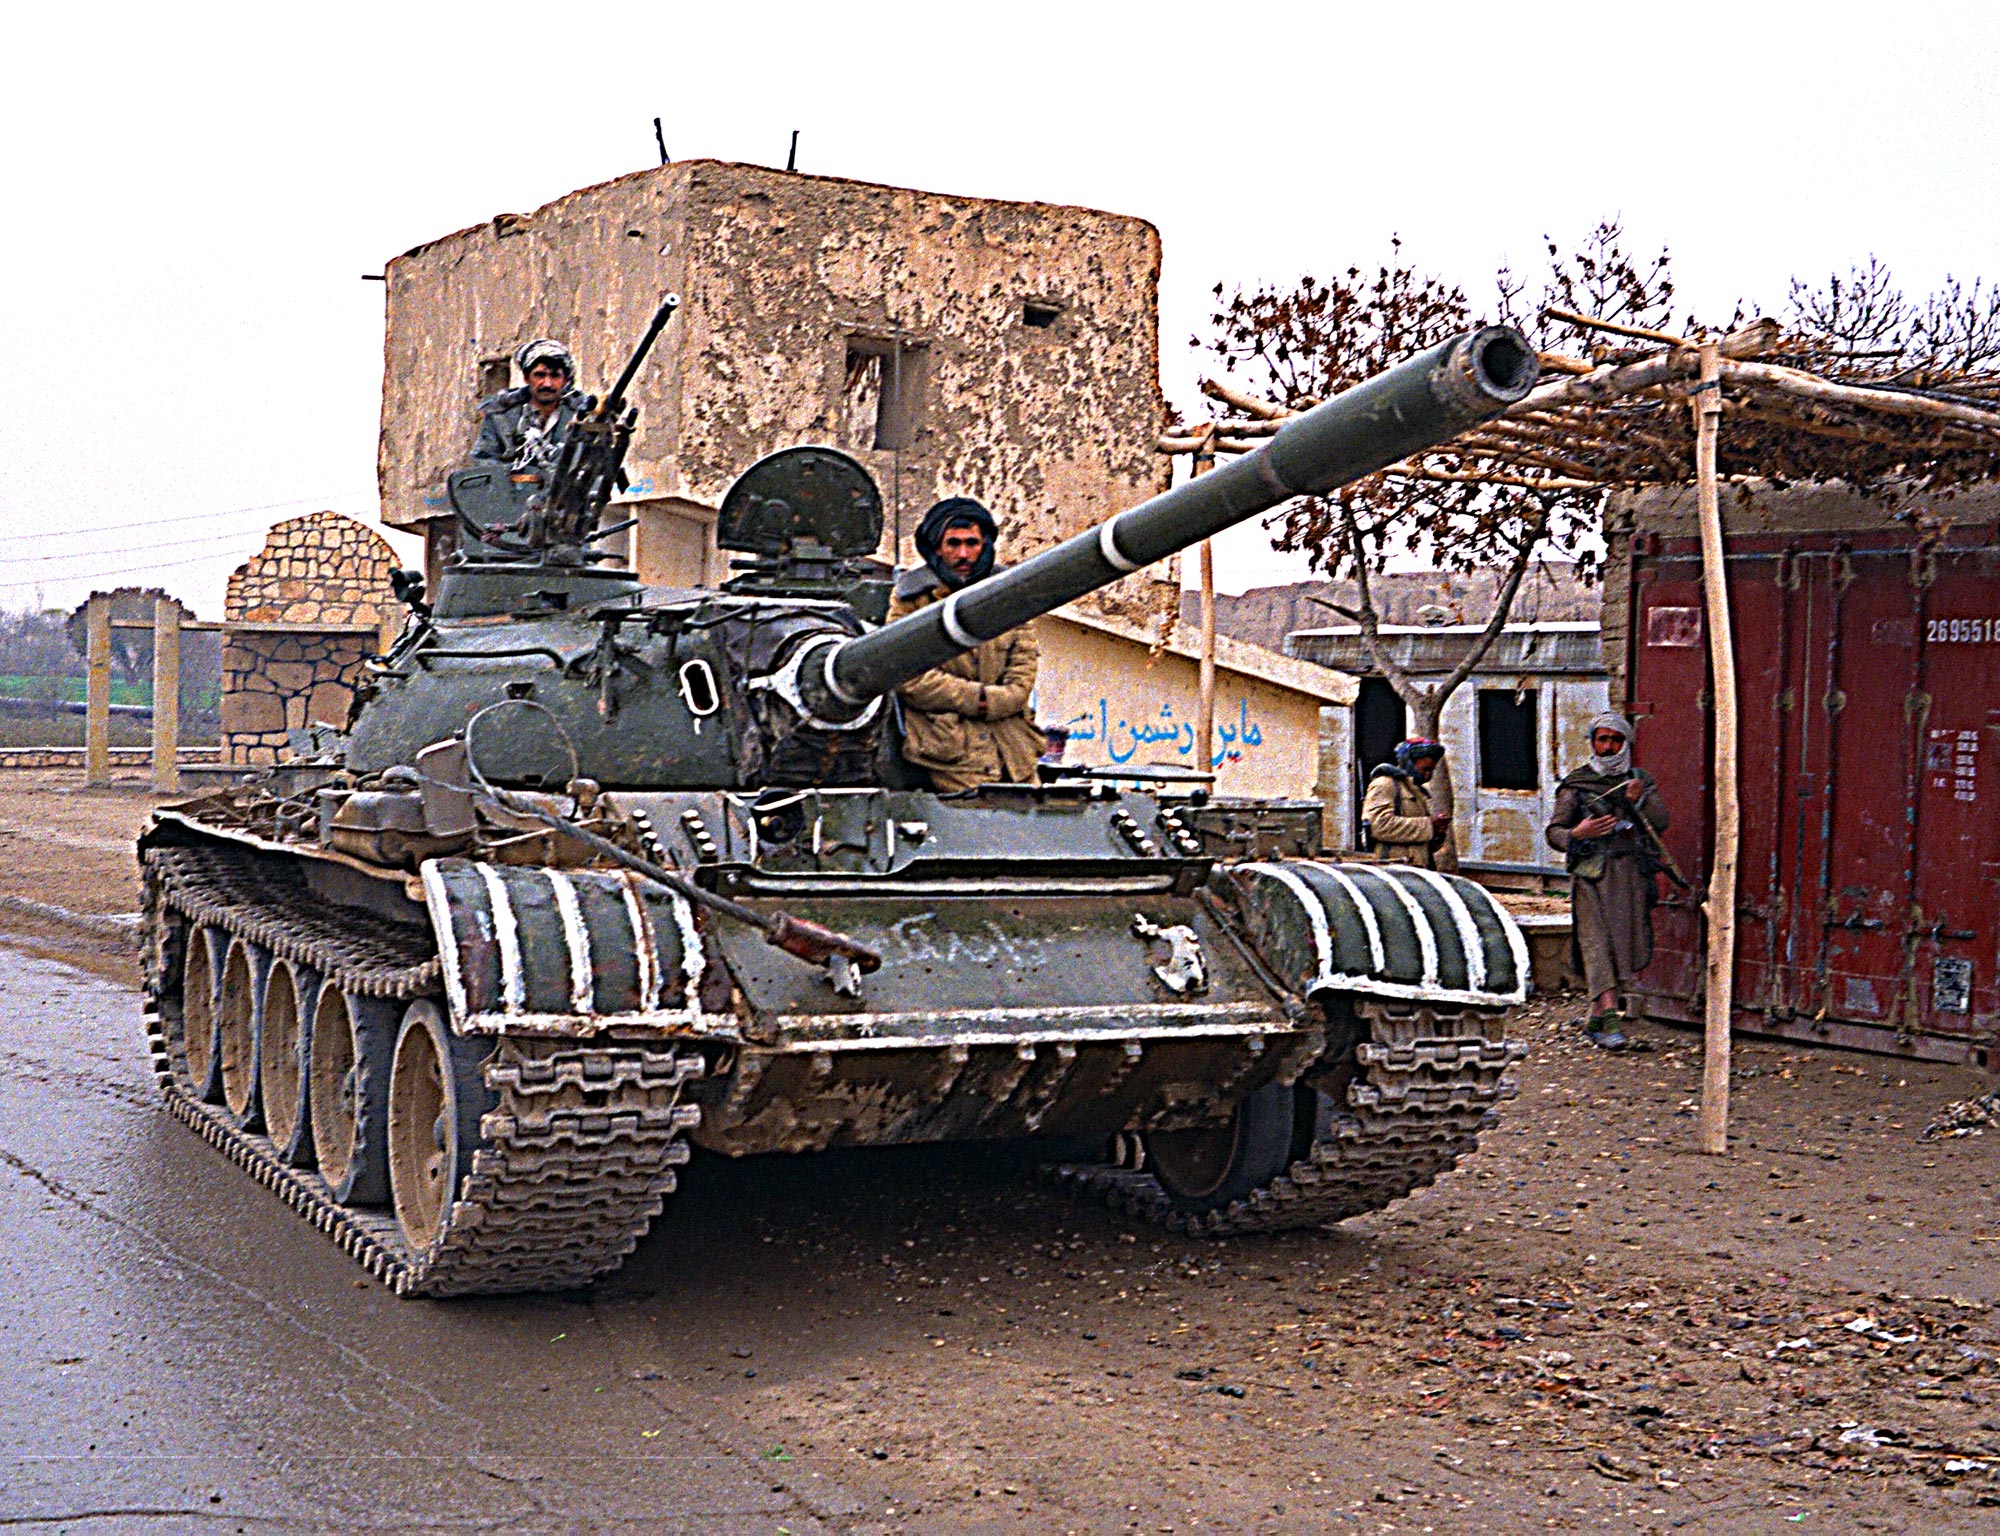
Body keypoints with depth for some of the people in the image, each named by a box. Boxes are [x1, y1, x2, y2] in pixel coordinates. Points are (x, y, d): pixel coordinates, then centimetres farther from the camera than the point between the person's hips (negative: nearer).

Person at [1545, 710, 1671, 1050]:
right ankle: (1608, 1017, -24)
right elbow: (1554, 832, 5)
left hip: (1632, 872, 4)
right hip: (1592, 872, -4)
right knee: (1597, 941, -16)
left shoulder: (1641, 781, 16)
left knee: (1627, 942, 3)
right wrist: (1577, 834, -16)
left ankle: (1596, 1017, 16)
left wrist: (1640, 801, -11)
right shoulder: (1576, 784, 7)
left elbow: (1661, 823, 6)